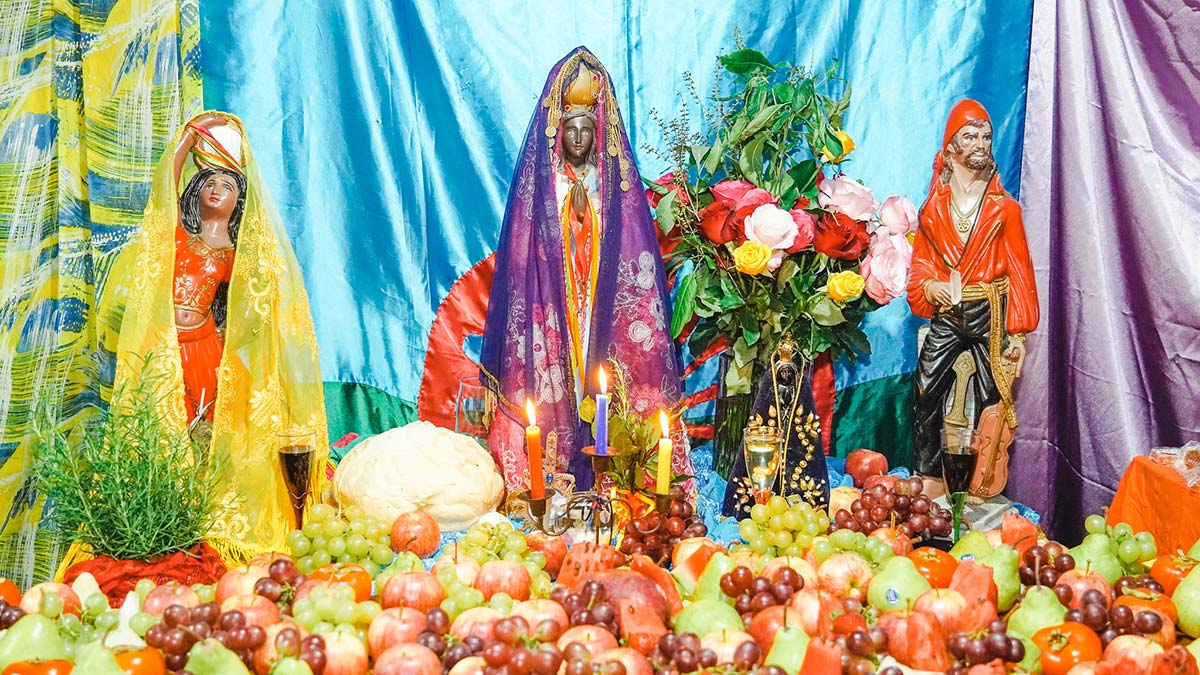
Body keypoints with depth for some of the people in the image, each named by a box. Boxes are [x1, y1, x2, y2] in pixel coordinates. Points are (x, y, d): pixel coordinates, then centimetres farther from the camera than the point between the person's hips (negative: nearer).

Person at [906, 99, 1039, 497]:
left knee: (992, 402, 1)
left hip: (990, 315, -1)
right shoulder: (934, 206, 9)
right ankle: (928, 481, 1)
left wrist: (1018, 332, -6)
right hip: (946, 315, 2)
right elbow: (920, 261, 12)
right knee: (925, 394, -9)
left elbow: (1019, 270, 0)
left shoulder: (1004, 208, 3)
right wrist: (927, 285, -11)